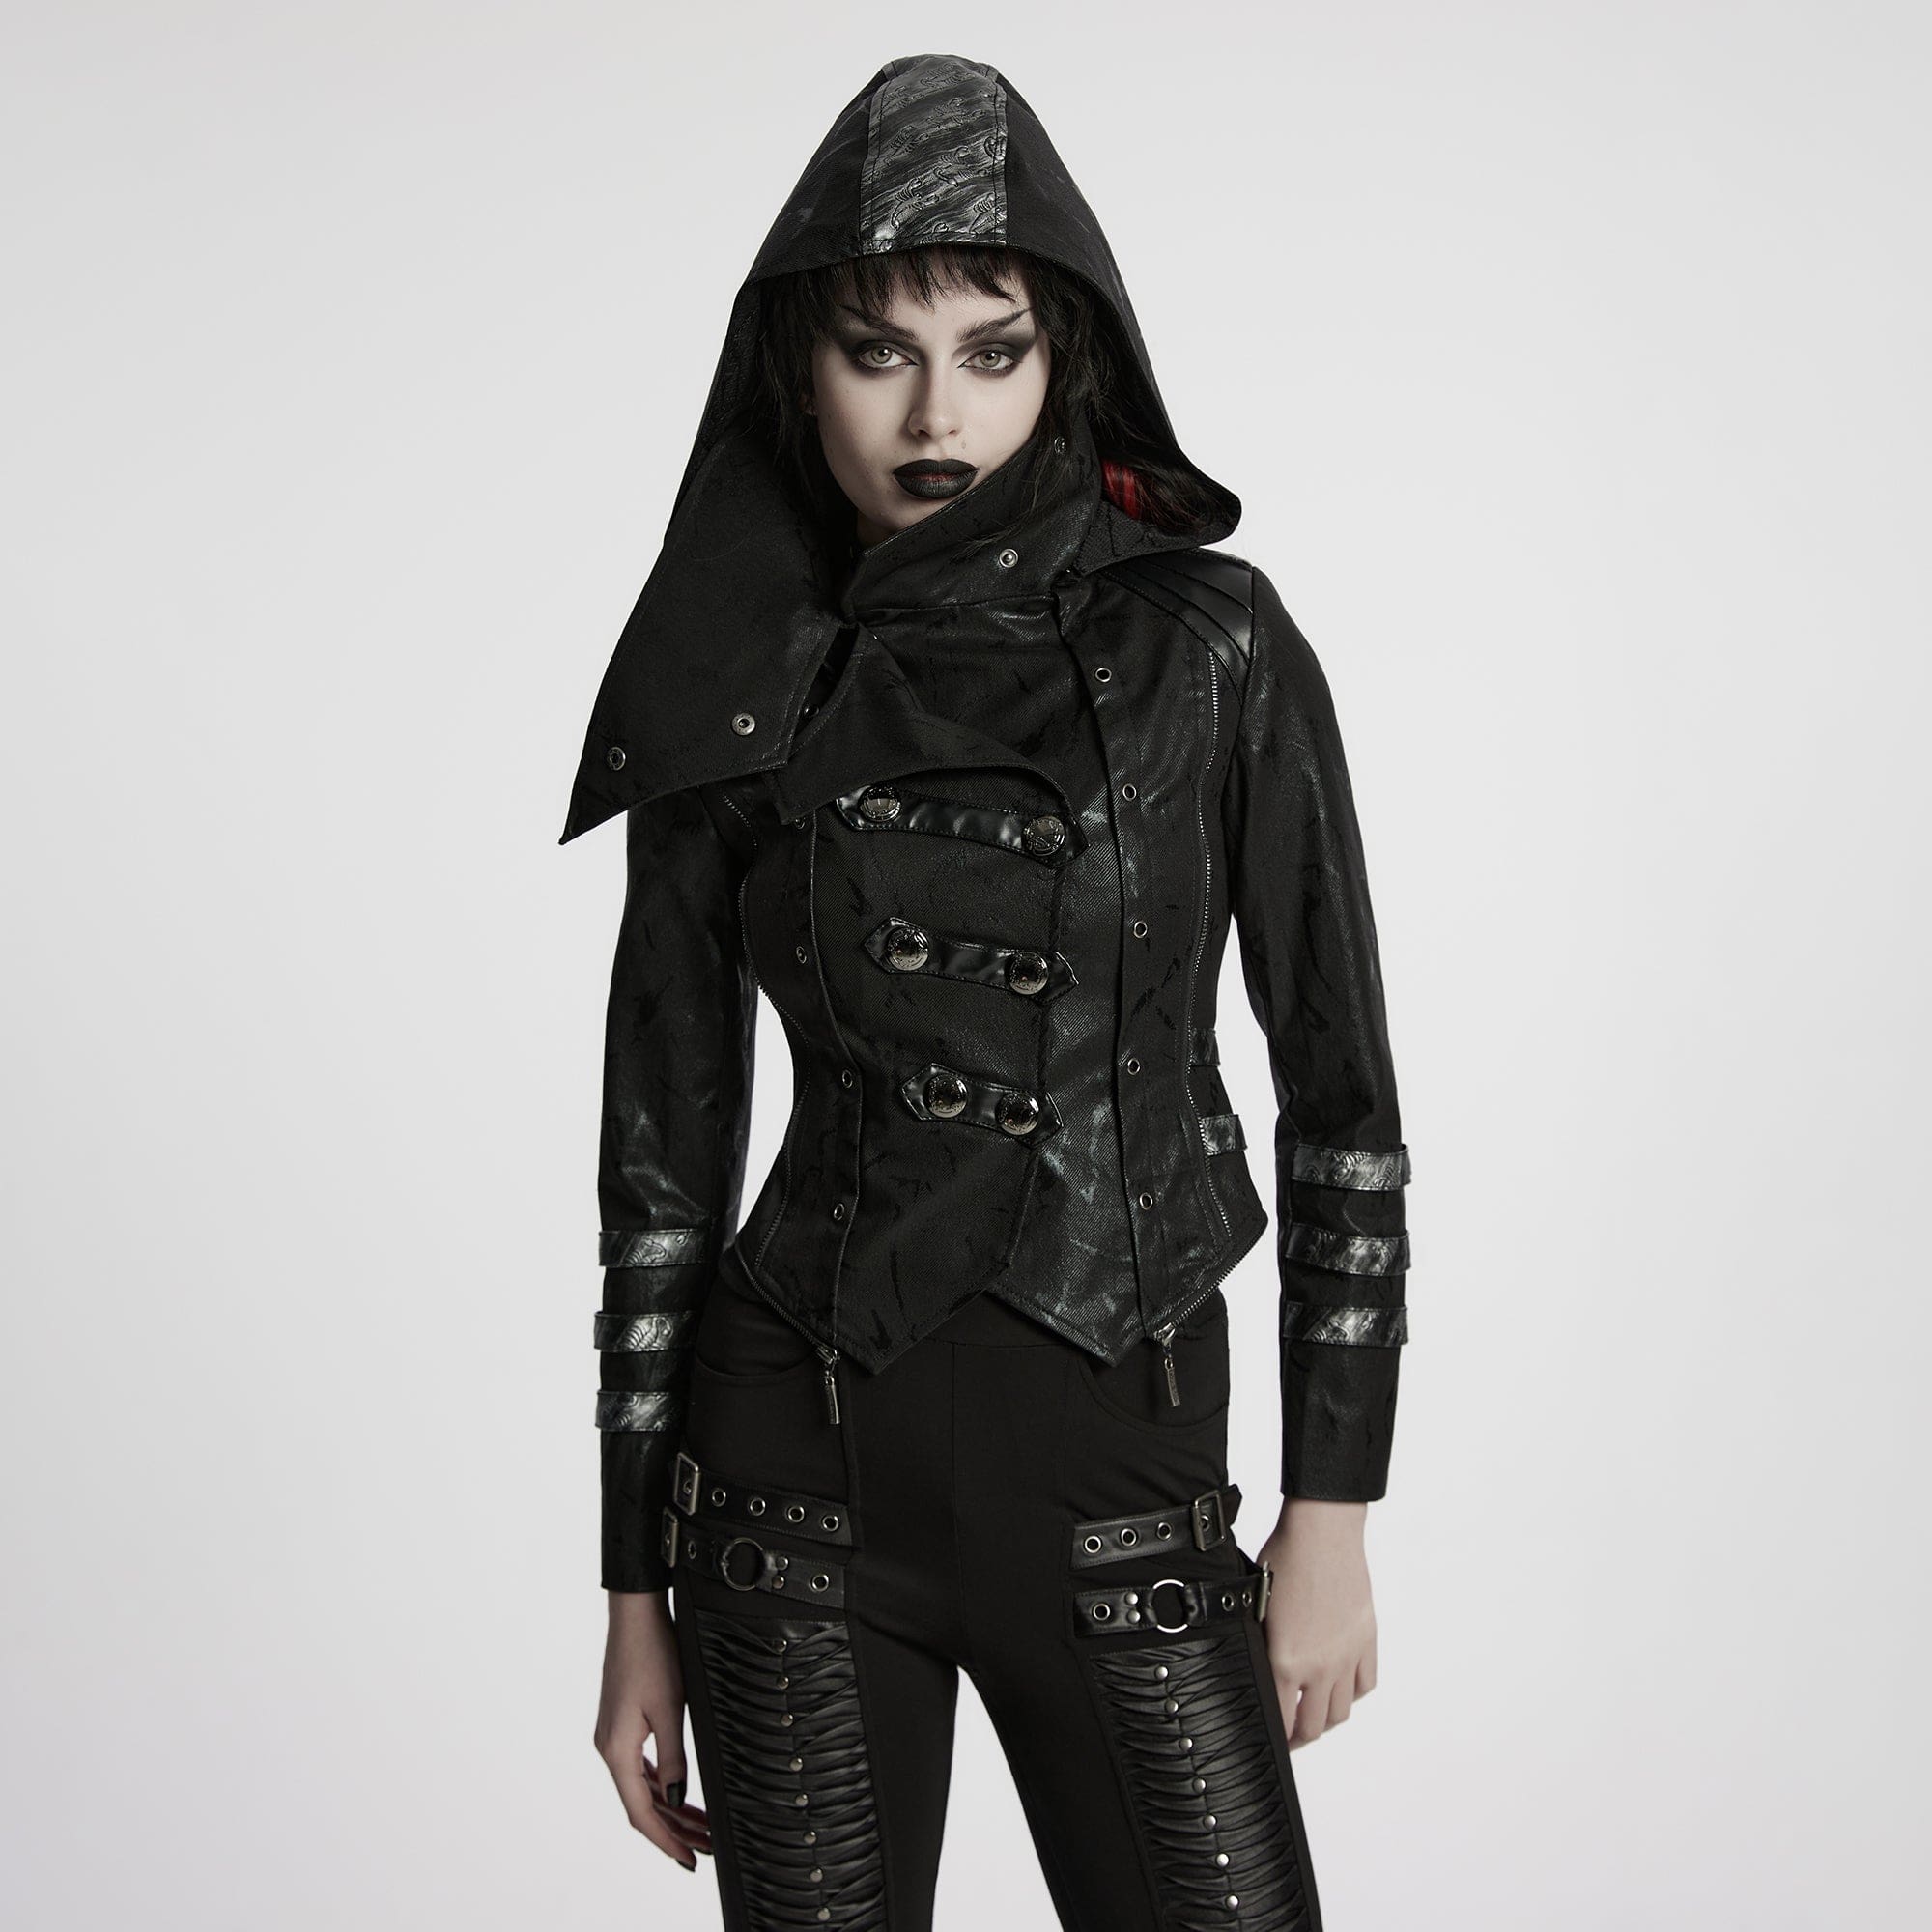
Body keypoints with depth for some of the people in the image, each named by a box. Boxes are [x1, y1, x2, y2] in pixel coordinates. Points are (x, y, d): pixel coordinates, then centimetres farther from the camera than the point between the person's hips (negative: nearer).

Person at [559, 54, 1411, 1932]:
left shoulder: (1208, 648, -5)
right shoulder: (735, 693, 0)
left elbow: (1341, 1086, -1)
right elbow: (666, 1148, 4)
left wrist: (1333, 1512, -2)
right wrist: (638, 1595, 6)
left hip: (1116, 1467, -1)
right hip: (799, 1461, 1)